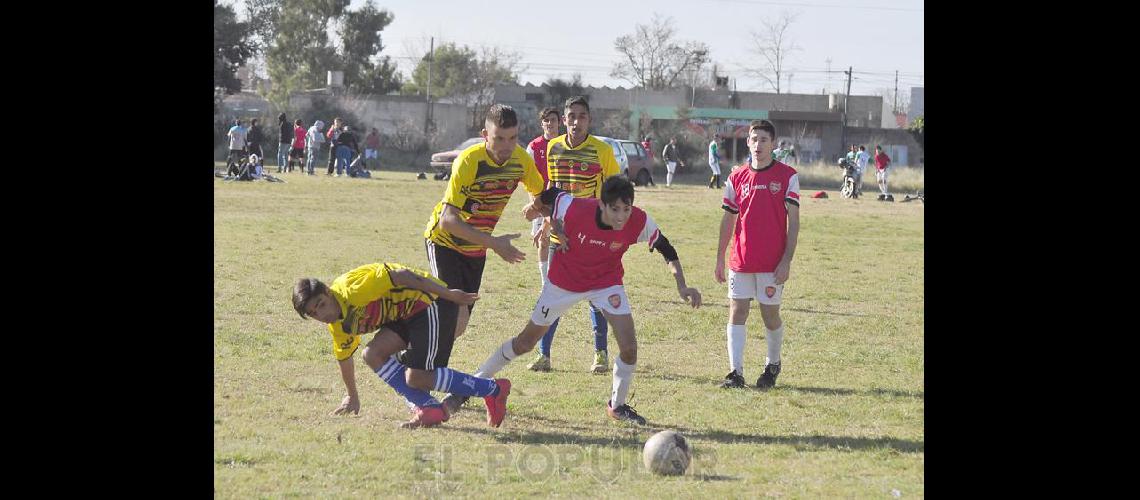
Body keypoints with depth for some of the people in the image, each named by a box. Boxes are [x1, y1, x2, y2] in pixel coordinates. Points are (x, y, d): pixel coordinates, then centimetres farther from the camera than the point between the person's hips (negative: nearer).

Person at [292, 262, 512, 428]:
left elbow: (400, 275, -26)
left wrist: (449, 294, -26)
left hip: (431, 300, -9)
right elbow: (344, 358, 24)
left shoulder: (351, 290, -23)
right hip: (406, 313, 9)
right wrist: (352, 397, 36)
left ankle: (494, 390, -2)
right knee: (372, 355, -7)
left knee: (416, 377, -14)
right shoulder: (338, 326, 6)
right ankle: (429, 409, -3)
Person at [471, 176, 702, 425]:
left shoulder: (639, 222, -27)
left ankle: (618, 405, 10)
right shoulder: (574, 208, -33)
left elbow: (666, 249, -11)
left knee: (629, 346, -15)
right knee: (525, 343, 11)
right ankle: (478, 379, 33)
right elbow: (546, 196, -12)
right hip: (564, 281, -1)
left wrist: (682, 286, -19)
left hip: (607, 282, 1)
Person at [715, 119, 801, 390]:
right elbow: (728, 220, 12)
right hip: (740, 261, 3)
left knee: (770, 315, 4)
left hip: (772, 263, -3)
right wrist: (719, 259, 9)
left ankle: (772, 365, 26)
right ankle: (736, 372, 0)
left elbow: (793, 221, -4)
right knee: (737, 312, -2)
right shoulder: (737, 178, 7)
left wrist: (787, 260, -11)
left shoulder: (787, 176, -2)